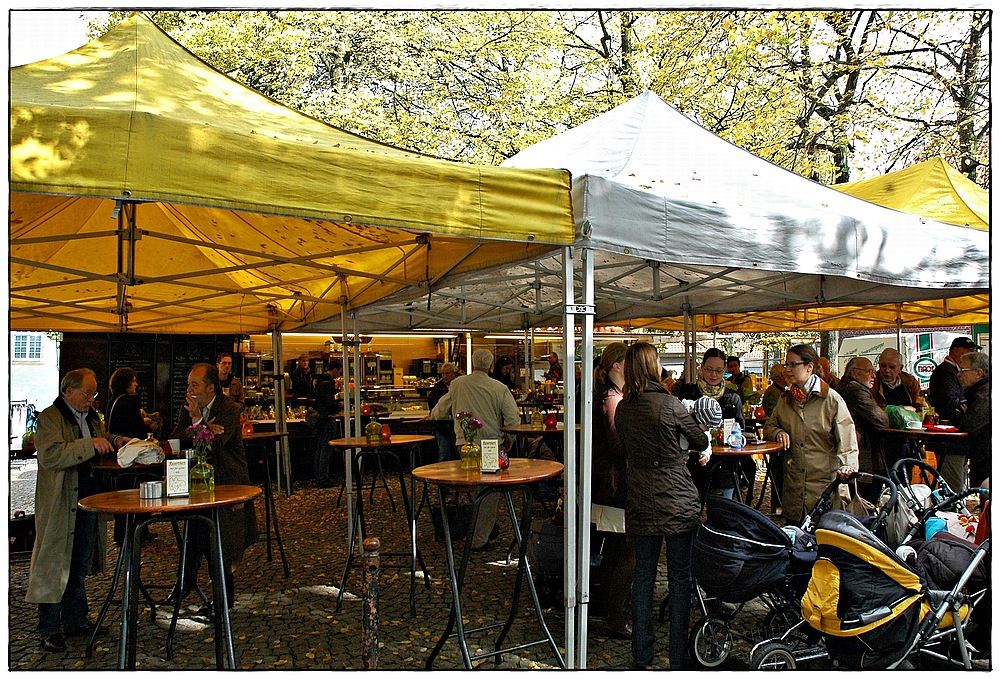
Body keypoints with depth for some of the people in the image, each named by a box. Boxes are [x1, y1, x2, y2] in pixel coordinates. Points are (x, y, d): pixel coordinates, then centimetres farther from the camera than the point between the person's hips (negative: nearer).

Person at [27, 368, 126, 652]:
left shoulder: (91, 416, 14)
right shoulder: (49, 417, -11)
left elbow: (100, 447, 27)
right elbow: (50, 456, -24)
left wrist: (114, 442, 5)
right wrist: (90, 444, -29)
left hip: (89, 498, 8)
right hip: (59, 504, -8)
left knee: (80, 566, 16)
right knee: (55, 565, 0)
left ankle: (76, 620, 28)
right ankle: (49, 629, 11)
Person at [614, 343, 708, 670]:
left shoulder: (622, 409, 2)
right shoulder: (669, 404, -13)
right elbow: (701, 442, 0)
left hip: (640, 503, 4)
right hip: (677, 501, -4)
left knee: (643, 575, 13)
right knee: (680, 577, 6)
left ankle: (642, 656, 20)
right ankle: (678, 659, 12)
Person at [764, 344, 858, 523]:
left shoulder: (831, 399, -4)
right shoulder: (785, 399, 13)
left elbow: (847, 438, -9)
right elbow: (769, 427, 22)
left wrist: (847, 465, -25)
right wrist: (779, 433, -1)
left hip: (825, 482, -4)